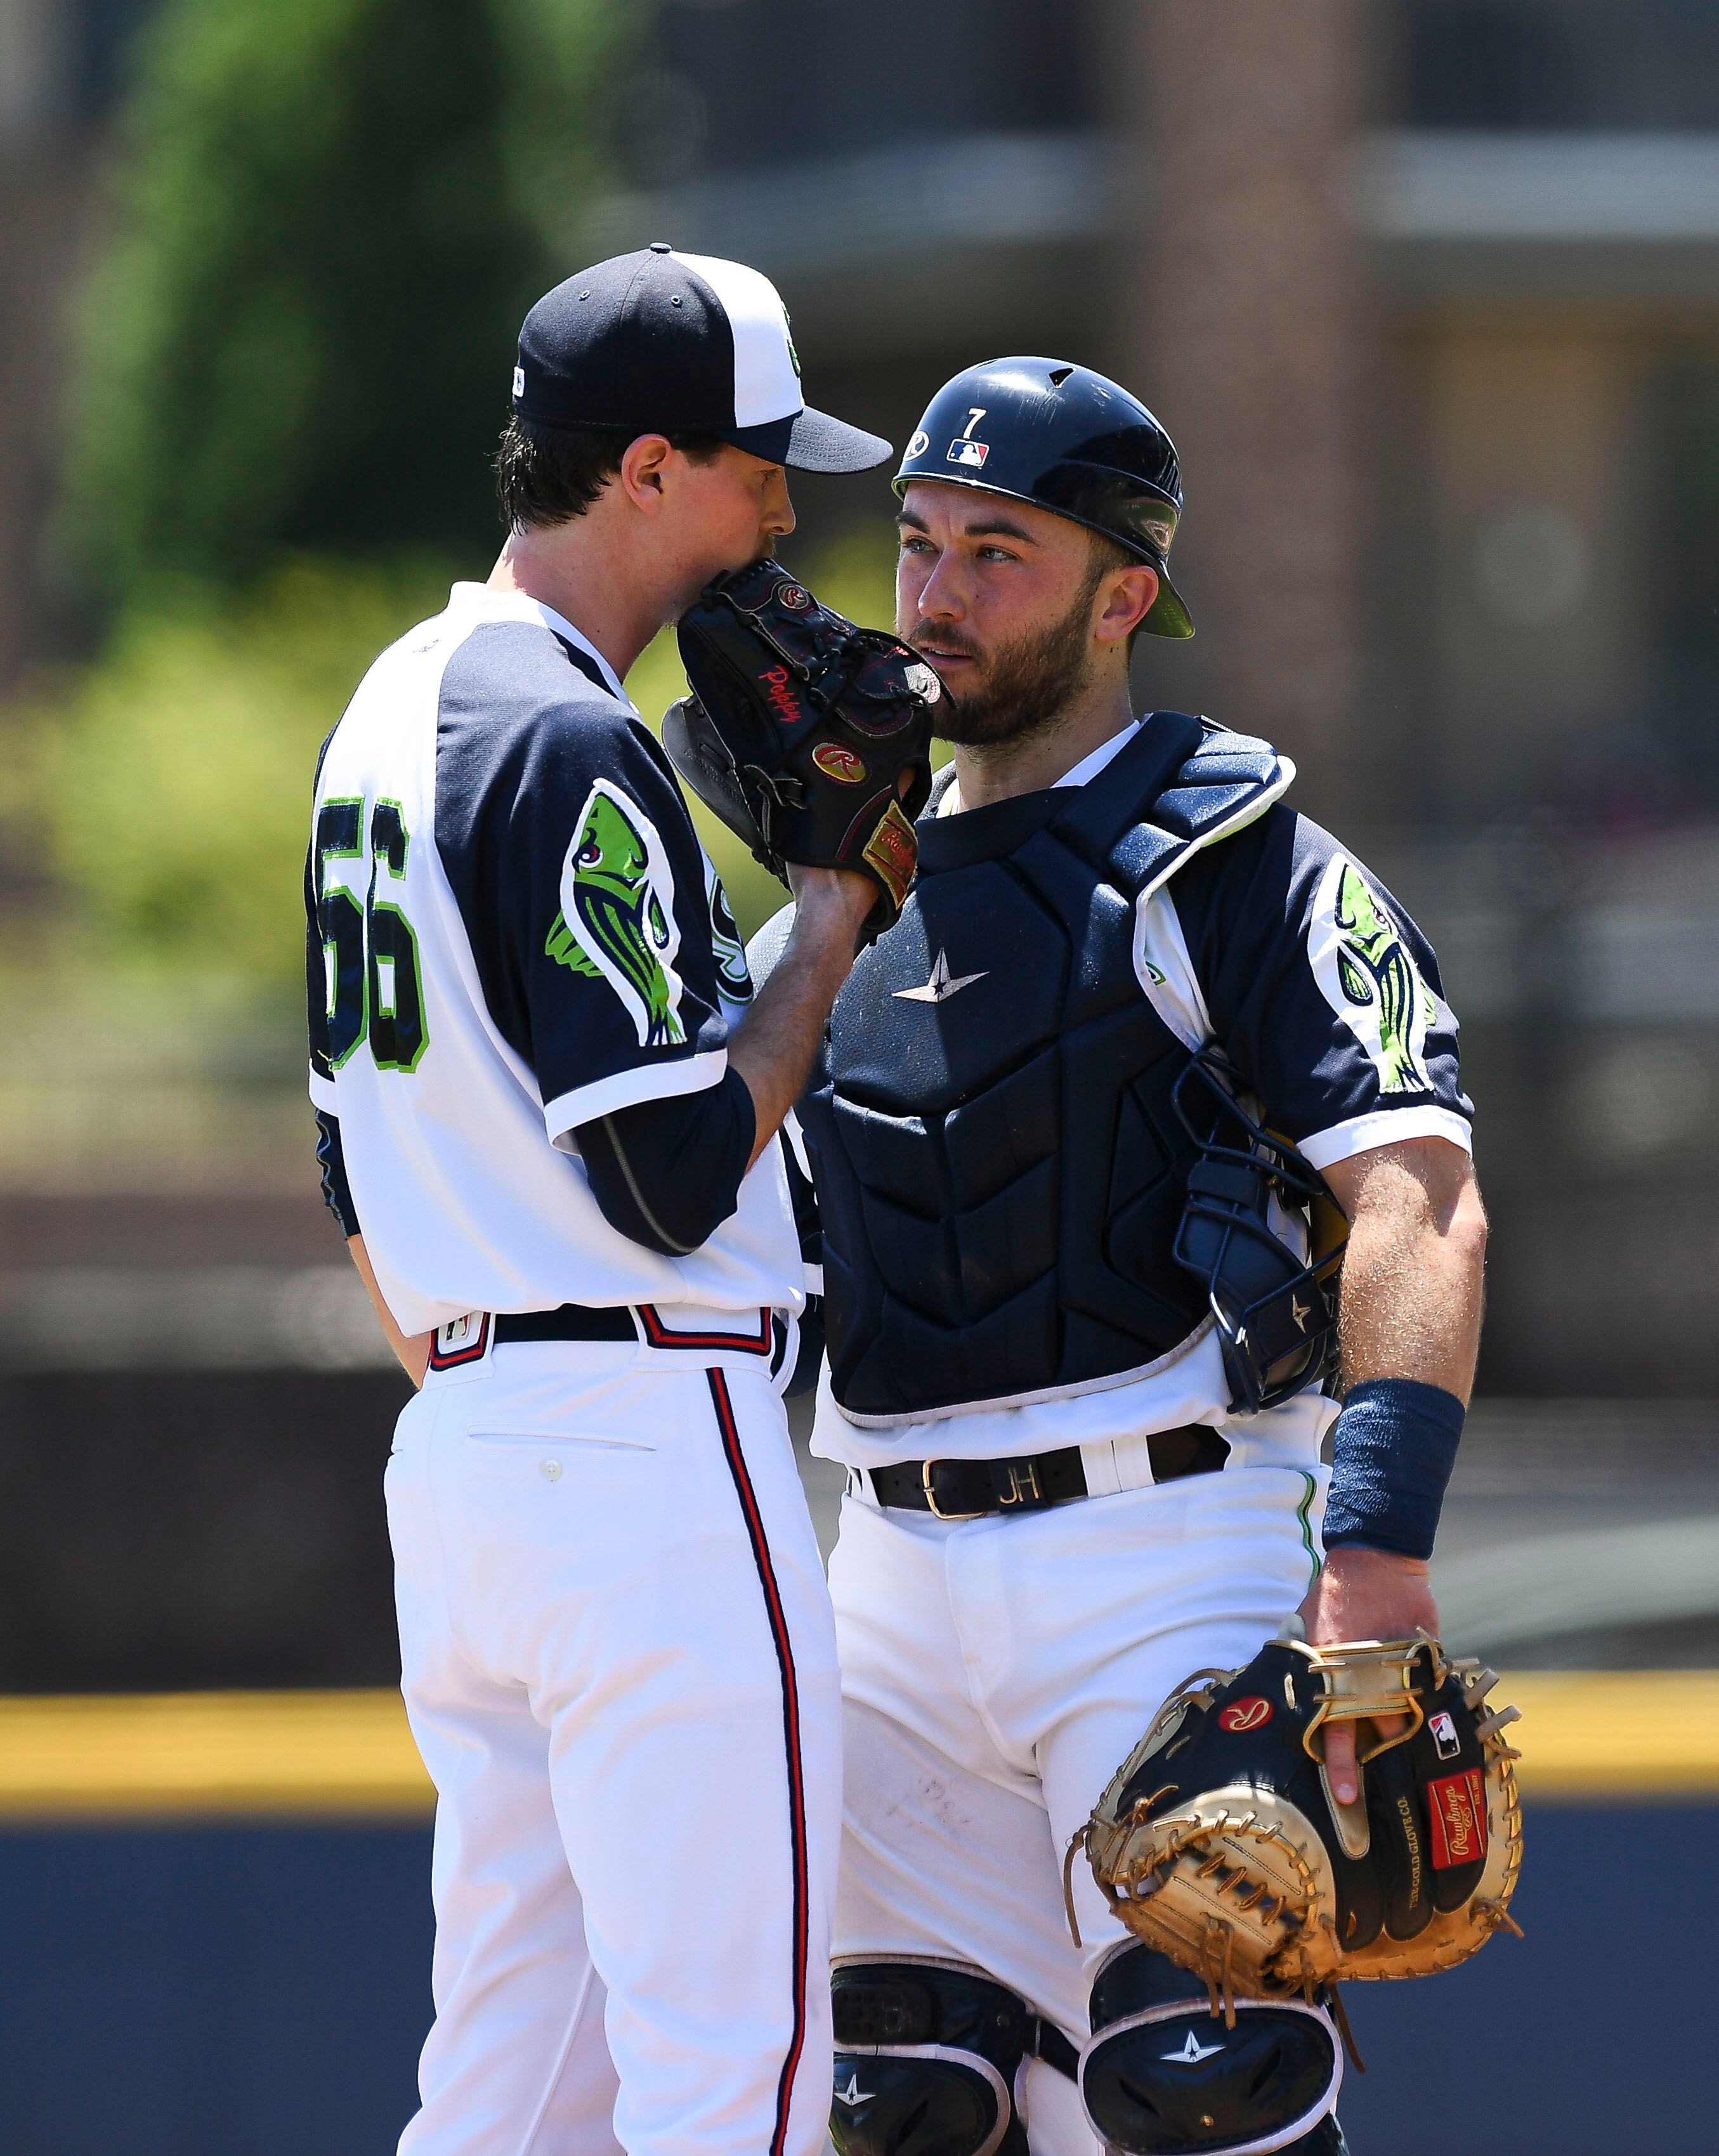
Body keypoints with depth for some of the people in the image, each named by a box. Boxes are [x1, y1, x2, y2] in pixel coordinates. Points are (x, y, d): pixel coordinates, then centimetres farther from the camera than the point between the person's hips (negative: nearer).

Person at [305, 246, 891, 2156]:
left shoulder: (392, 710, 16)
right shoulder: (572, 748, -15)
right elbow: (680, 1178, -19)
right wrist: (834, 919, -7)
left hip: (459, 1437, 10)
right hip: (647, 1445, -10)